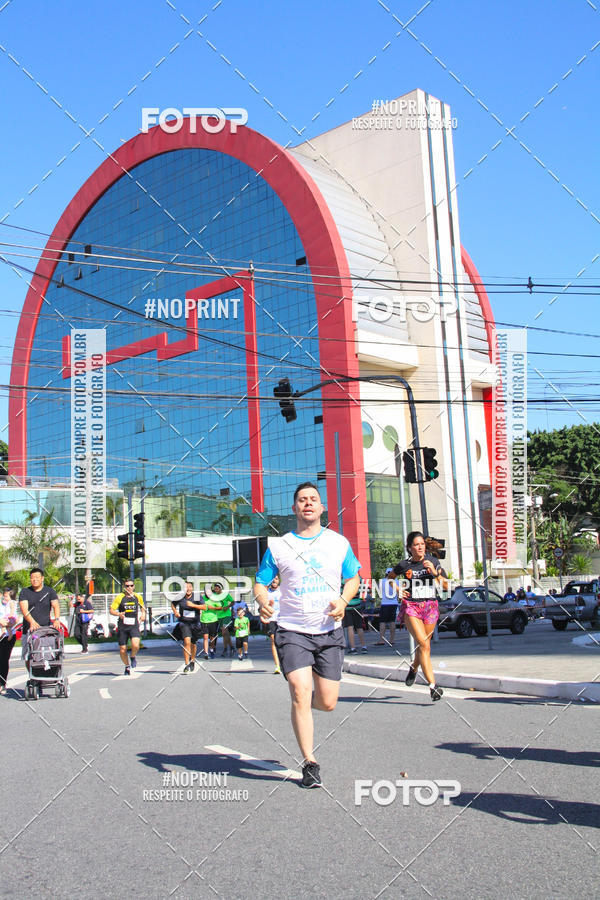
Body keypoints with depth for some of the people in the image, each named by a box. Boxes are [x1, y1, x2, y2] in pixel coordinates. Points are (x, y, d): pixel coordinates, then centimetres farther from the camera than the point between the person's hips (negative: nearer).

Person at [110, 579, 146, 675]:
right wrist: (119, 614, -22)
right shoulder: (120, 597, -1)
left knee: (135, 645, -24)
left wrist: (143, 614, 6)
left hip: (134, 626, 0)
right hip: (122, 627, 0)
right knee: (122, 649, 3)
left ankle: (132, 657, 10)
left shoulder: (137, 597, 7)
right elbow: (111, 610, -3)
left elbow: (142, 607, 26)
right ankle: (127, 666, 28)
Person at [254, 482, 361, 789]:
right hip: (292, 631, -1)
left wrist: (343, 600, -7)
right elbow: (260, 582, 6)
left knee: (327, 703, 2)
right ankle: (309, 764, 0)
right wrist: (263, 601, -16)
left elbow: (353, 578, 14)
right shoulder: (278, 546, 2)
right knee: (300, 694, -14)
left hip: (329, 631, 2)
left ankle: (304, 703, 39)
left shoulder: (338, 543, 5)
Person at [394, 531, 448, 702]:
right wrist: (398, 591, 2)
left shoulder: (433, 562, 4)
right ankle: (432, 685, -20)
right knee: (423, 644, -17)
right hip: (411, 606, -3)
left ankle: (414, 668, 43)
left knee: (423, 645, 10)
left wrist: (434, 572, -12)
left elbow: (445, 586, 2)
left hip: (430, 606, 3)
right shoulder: (404, 565, -1)